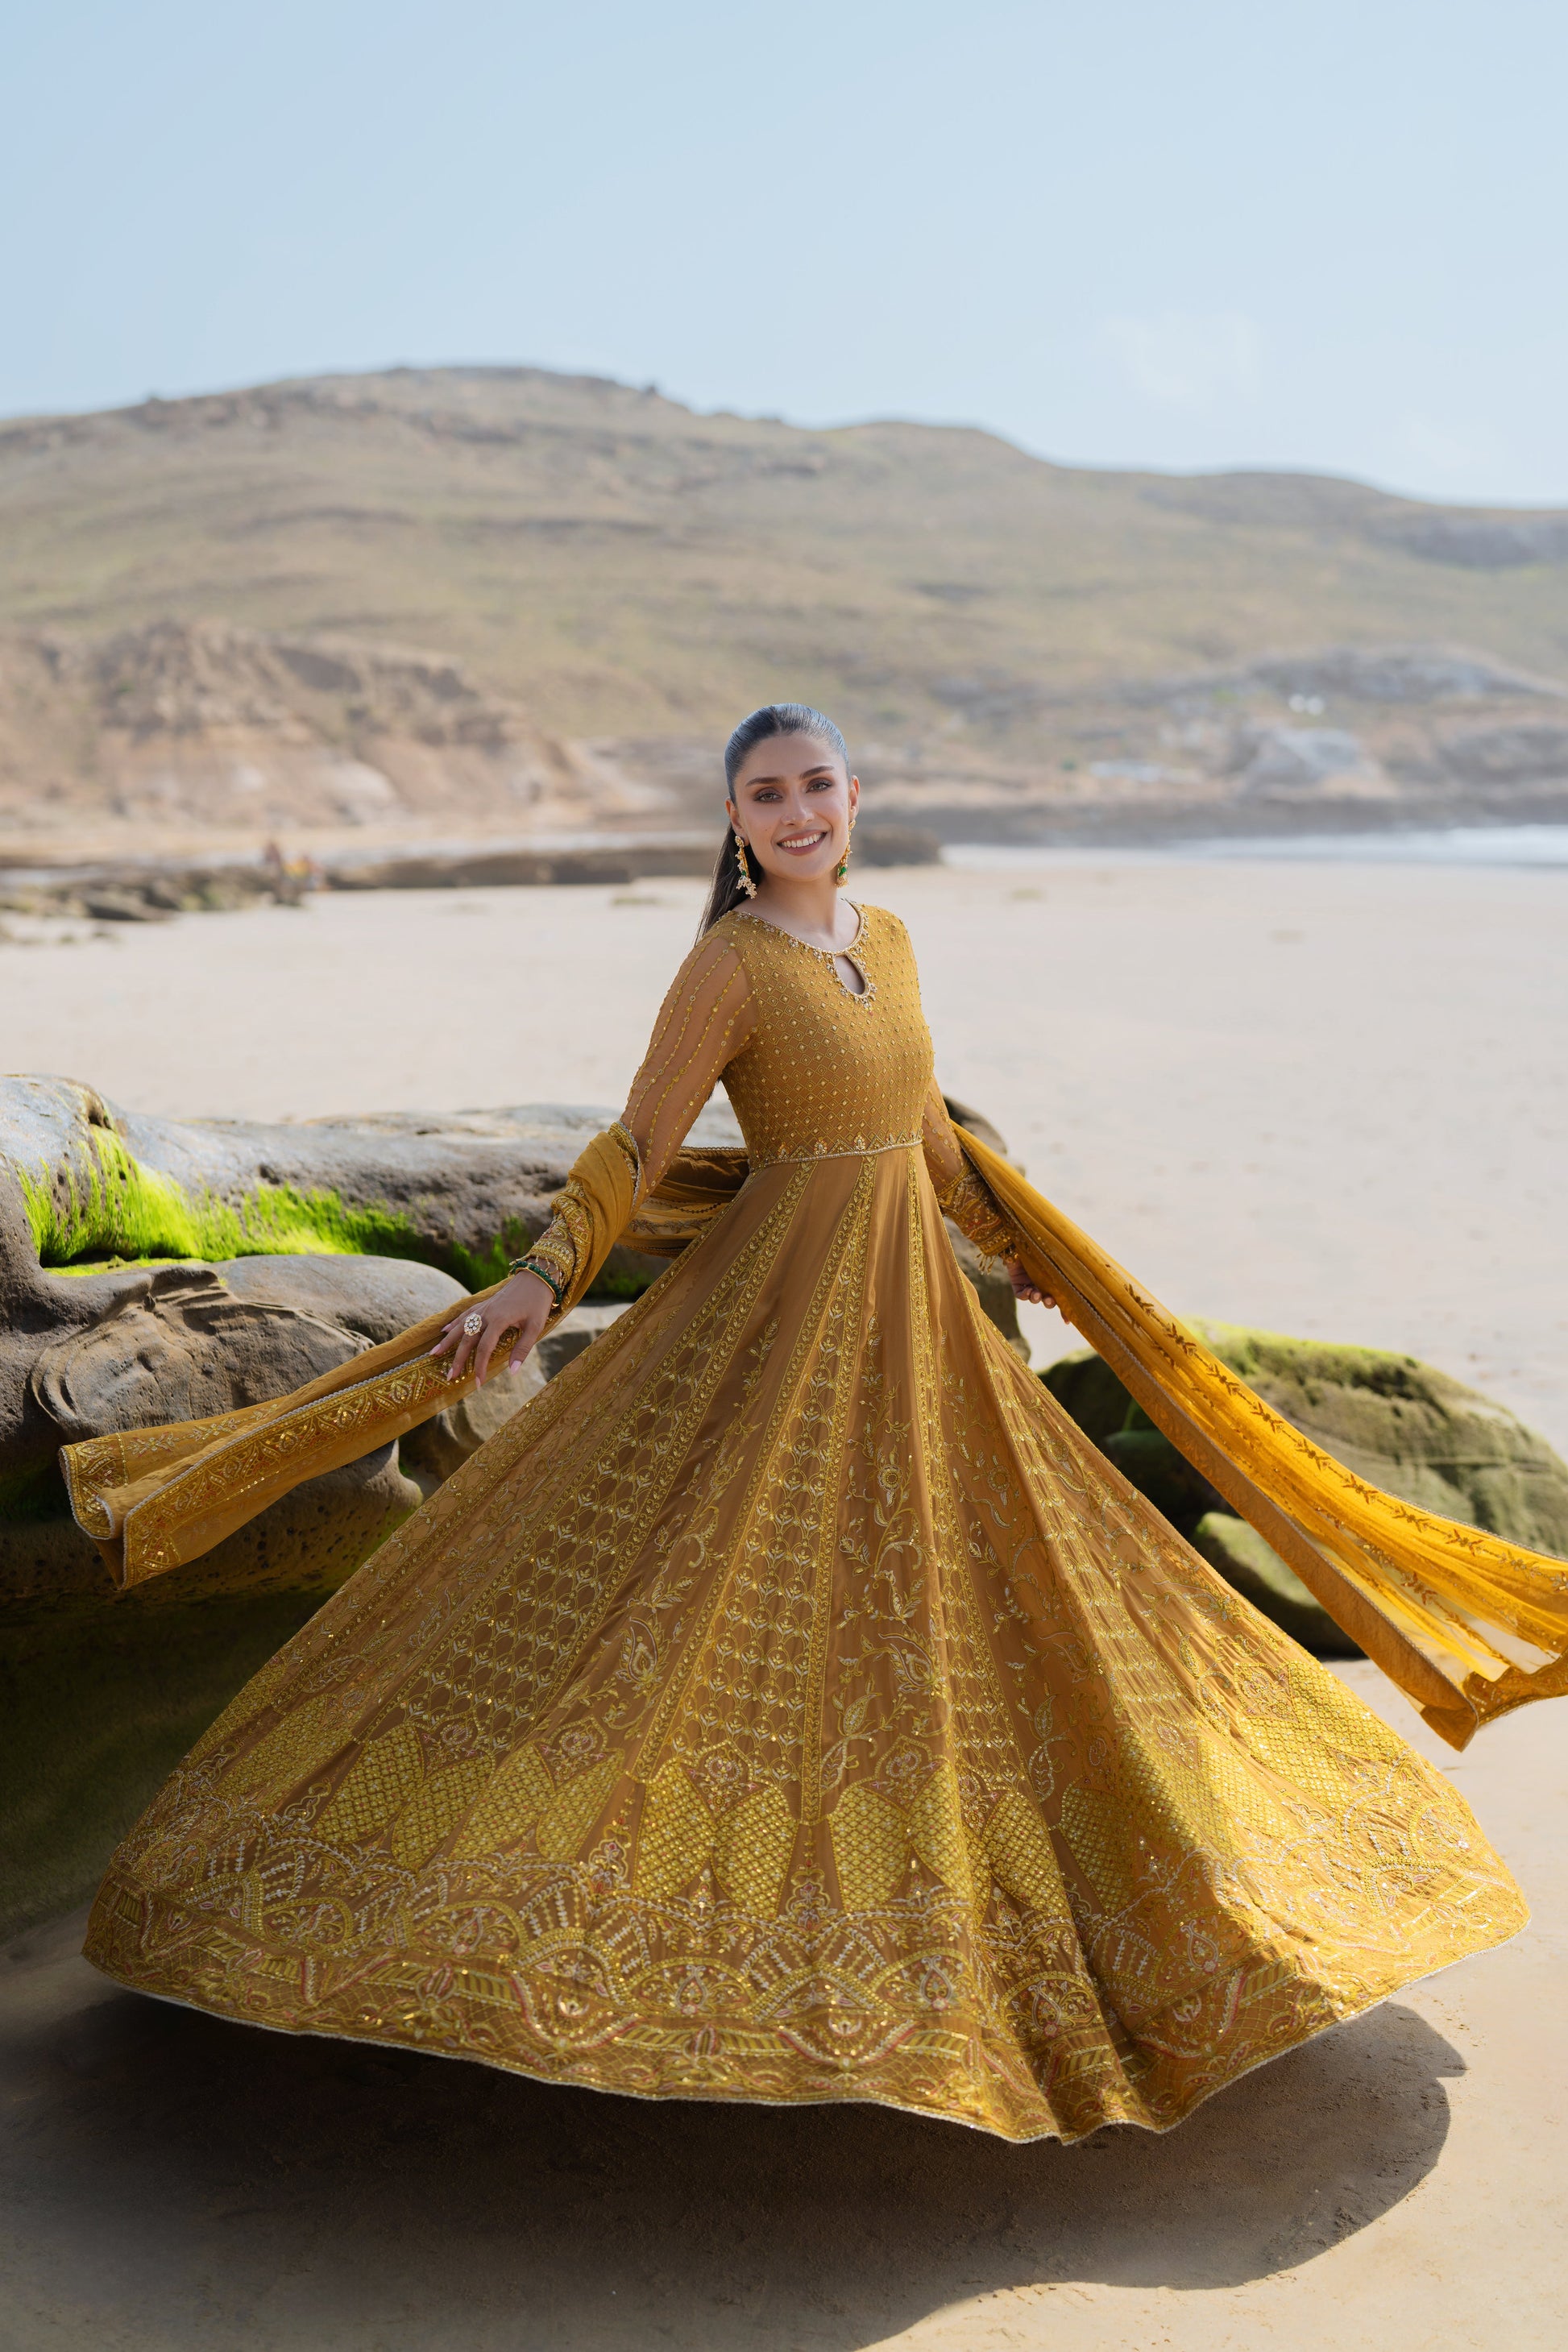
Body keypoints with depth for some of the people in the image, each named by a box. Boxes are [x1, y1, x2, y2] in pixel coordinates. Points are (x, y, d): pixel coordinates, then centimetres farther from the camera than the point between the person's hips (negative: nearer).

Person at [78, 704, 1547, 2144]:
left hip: (911, 1316, 7)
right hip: (777, 1310, -7)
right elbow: (638, 1147, -12)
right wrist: (543, 1278, -24)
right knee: (695, 1587, -7)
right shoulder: (727, 962, -11)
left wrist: (1028, 1251, 27)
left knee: (962, 1587, 13)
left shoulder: (886, 937, 9)